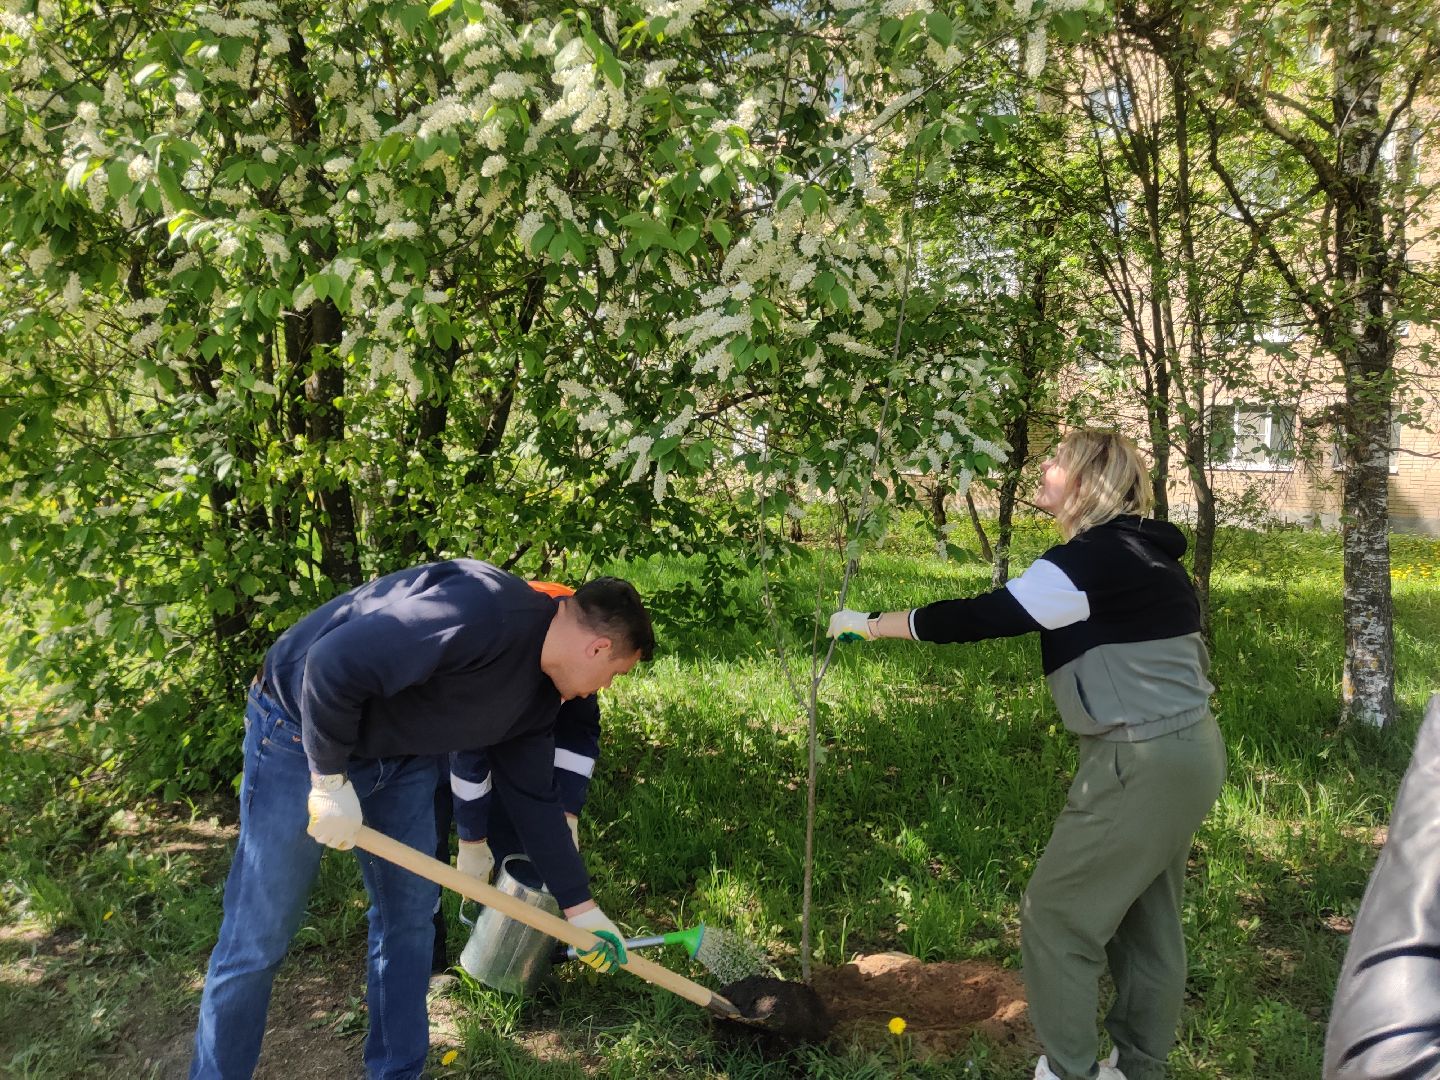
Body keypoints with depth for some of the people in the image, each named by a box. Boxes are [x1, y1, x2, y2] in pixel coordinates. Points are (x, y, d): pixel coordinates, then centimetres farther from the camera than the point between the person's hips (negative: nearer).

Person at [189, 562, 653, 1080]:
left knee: (409, 915, 12)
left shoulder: (538, 693, -1)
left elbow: (532, 797, 9)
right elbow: (334, 665, -34)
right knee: (258, 940, 1)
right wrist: (331, 780, -22)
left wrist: (580, 906, 12)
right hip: (305, 729, -8)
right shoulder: (485, 611, -32)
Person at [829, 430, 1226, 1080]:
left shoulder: (1095, 559, -18)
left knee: (1056, 912, 2)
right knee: (1146, 918, 18)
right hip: (1185, 749, 10)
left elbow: (984, 617, -22)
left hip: (1145, 763, -10)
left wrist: (870, 625, -15)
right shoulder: (1144, 552, 11)